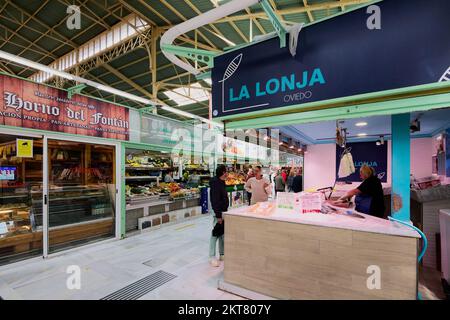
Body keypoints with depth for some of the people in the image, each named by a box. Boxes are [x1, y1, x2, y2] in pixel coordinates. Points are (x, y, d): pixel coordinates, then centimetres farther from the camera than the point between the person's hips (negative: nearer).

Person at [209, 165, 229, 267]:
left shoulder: (221, 182, 12)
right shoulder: (216, 183, -19)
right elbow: (215, 201, -24)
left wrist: (225, 212, 19)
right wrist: (218, 215, -24)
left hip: (224, 212, 10)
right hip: (219, 213, -10)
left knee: (223, 234, 16)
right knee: (215, 234, 0)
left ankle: (222, 254, 28)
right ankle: (212, 257, 11)